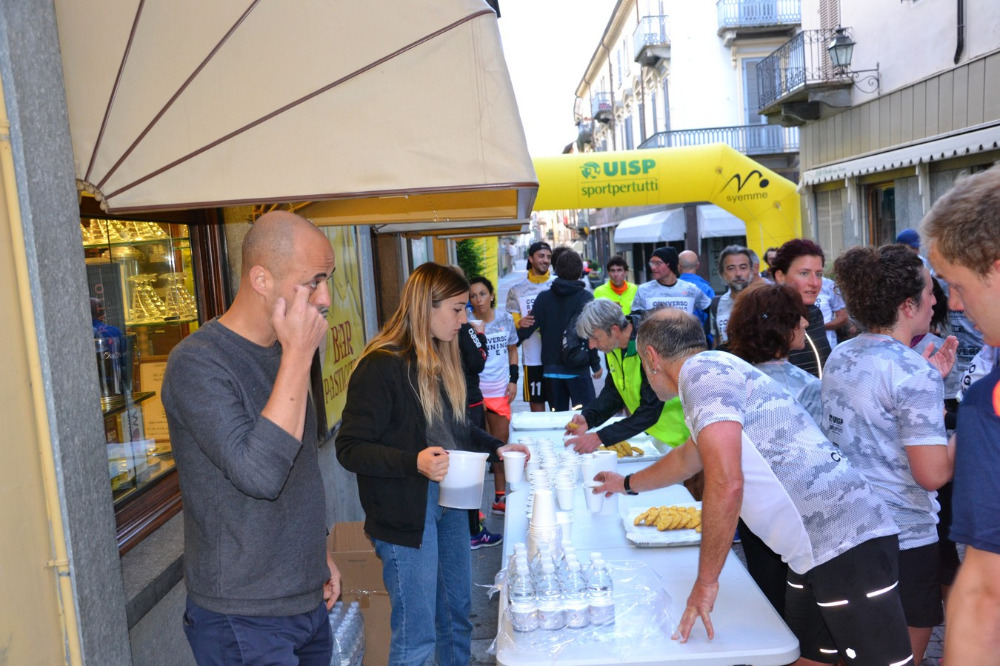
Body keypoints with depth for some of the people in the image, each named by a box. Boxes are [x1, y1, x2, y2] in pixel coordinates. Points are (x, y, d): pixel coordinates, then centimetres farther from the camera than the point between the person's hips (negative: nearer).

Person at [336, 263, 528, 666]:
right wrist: (415, 463, -31)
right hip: (407, 513, -8)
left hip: (449, 502, 8)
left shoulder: (442, 360, 8)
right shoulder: (381, 367, -18)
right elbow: (350, 449, -19)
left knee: (457, 614, 21)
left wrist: (495, 447, 5)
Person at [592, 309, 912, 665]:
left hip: (849, 543, -10)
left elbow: (726, 484, -24)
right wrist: (628, 483, 53)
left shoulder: (703, 369, -13)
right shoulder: (718, 370, 19)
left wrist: (705, 581, -14)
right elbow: (688, 457, 39)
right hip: (814, 552, 10)